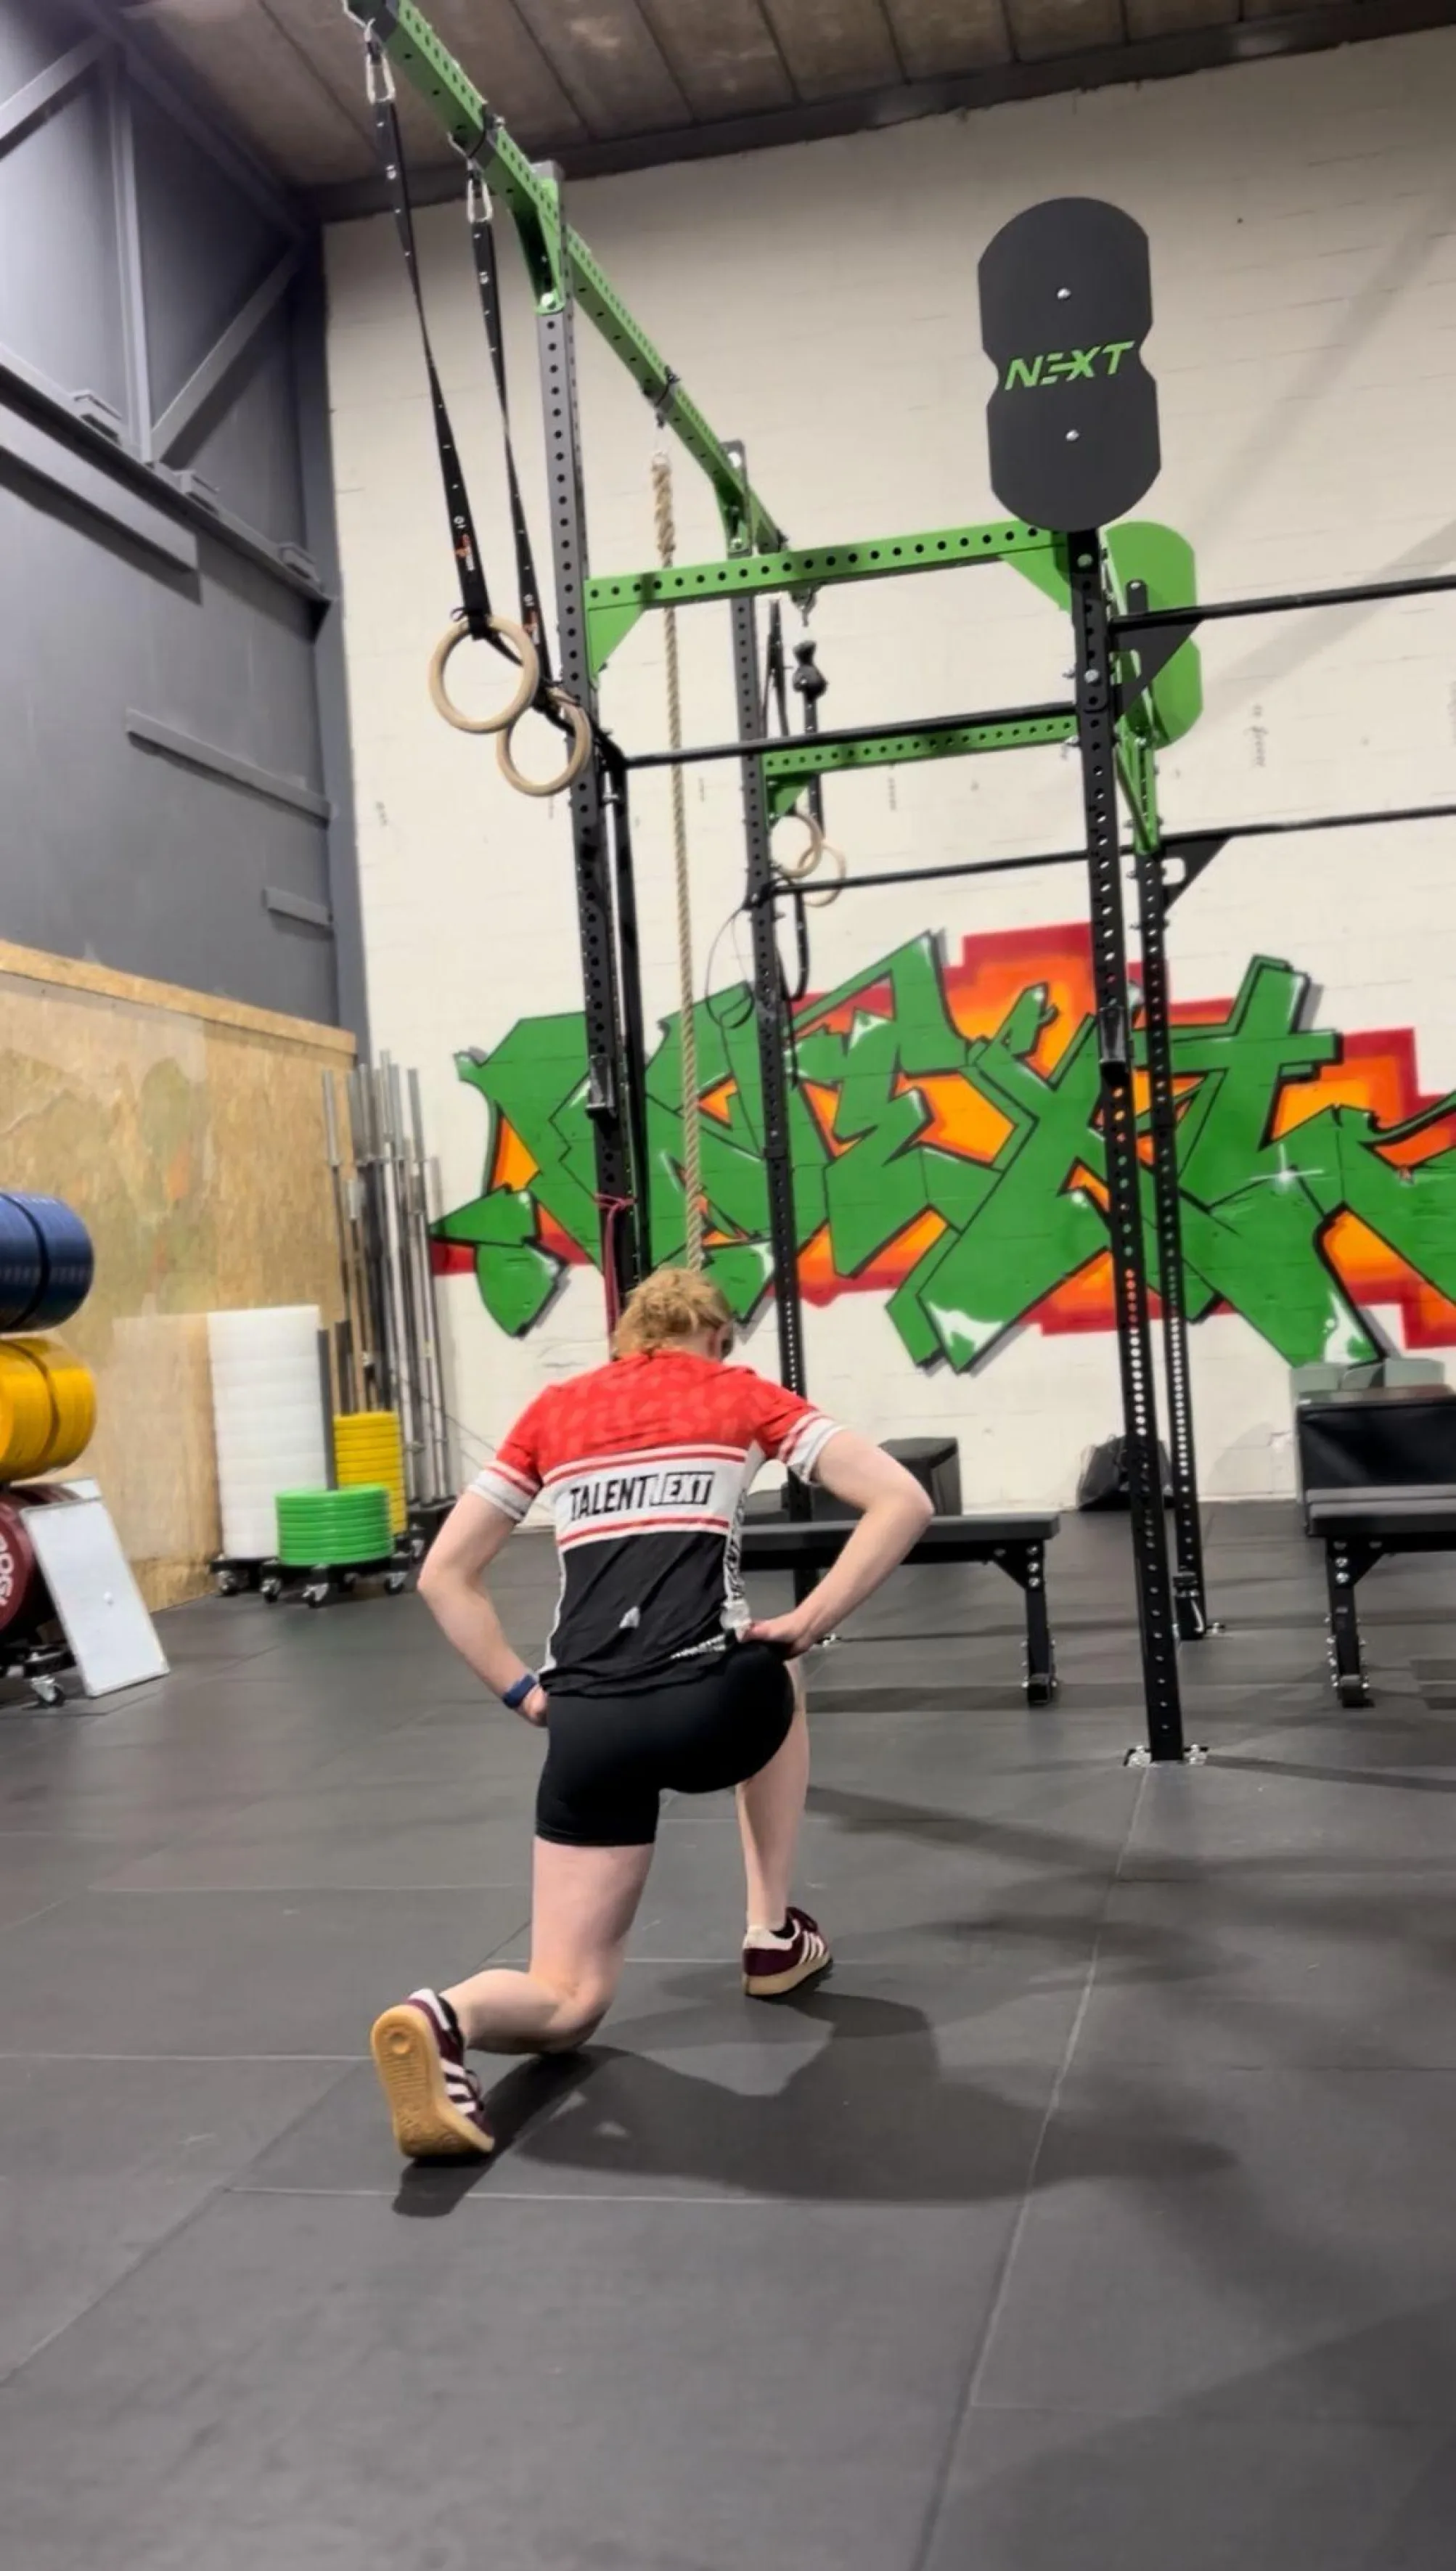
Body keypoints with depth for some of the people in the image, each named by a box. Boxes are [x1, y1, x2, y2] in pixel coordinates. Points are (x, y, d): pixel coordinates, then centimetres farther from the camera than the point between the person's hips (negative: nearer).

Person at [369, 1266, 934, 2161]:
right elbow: (904, 1501, 3)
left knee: (569, 2000, 13)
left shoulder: (553, 1410, 20)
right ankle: (773, 1940, 37)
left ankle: (443, 2018, -21)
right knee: (775, 1681, 38)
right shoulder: (740, 1392, 13)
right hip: (706, 1704, -2)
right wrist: (805, 1624, 6)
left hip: (586, 1723, 2)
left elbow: (443, 1573, 18)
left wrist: (522, 1689, 16)